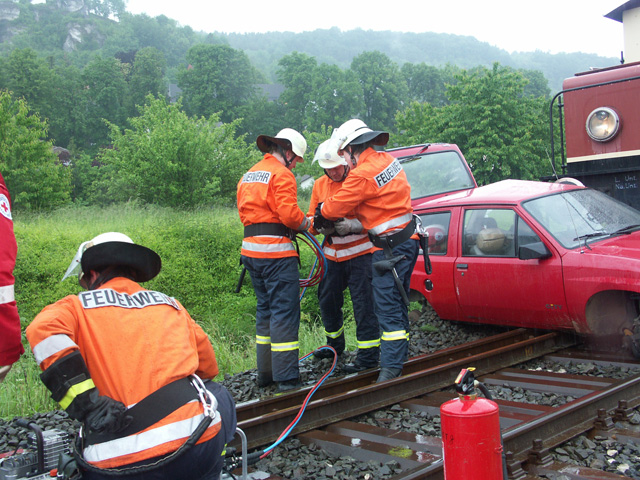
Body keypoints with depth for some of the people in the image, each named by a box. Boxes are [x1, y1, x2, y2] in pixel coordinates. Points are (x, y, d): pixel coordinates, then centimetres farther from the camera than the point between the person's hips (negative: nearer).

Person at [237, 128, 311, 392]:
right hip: (276, 252, -9)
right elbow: (289, 214, -18)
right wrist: (307, 223, -1)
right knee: (285, 312, -6)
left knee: (265, 309, 16)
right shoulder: (282, 174, -10)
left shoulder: (248, 175, 19)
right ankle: (286, 378, -5)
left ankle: (265, 373, 21)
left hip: (251, 249, 9)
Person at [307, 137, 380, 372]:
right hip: (332, 254, 6)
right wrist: (322, 227, -11)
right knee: (327, 300, 14)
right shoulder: (320, 185, 9)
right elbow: (311, 219, 11)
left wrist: (351, 225, -26)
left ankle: (369, 355, 2)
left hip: (359, 252, -6)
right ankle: (335, 344, 36)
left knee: (363, 304, -6)